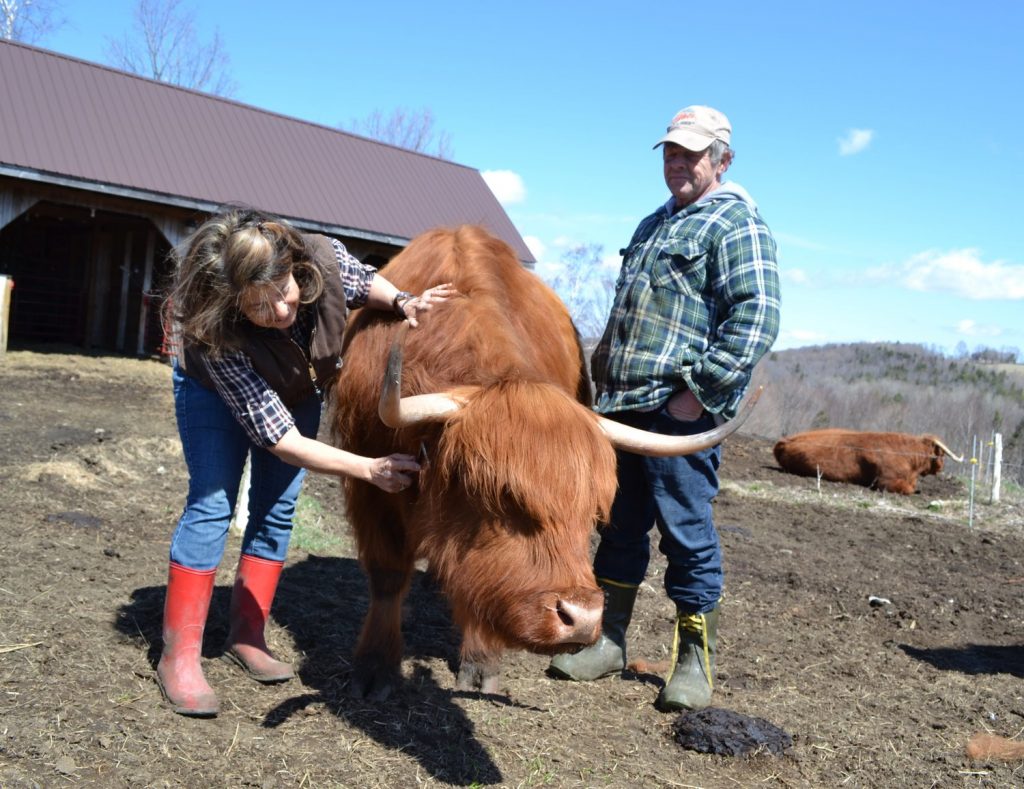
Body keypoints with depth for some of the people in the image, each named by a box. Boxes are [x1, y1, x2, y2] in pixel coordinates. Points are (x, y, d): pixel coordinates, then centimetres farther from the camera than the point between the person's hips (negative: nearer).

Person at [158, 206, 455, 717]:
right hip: (216, 390, -4)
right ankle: (178, 657, -3)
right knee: (211, 504, -13)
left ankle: (246, 637, 18)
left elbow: (365, 281, -8)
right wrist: (370, 469, -45)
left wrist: (401, 302, -29)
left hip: (299, 389, 5)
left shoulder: (326, 259, -35)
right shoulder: (216, 341, -42)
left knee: (277, 508, 4)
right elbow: (281, 440, -38)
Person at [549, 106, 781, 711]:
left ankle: (696, 660, 14)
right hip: (626, 406, 8)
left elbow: (756, 317, -16)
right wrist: (602, 374, 23)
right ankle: (609, 641, 24)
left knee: (687, 531, -1)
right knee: (621, 524, 13)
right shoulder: (654, 224, 23)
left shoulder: (737, 224, -5)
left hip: (681, 410, -8)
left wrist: (701, 392, -19)